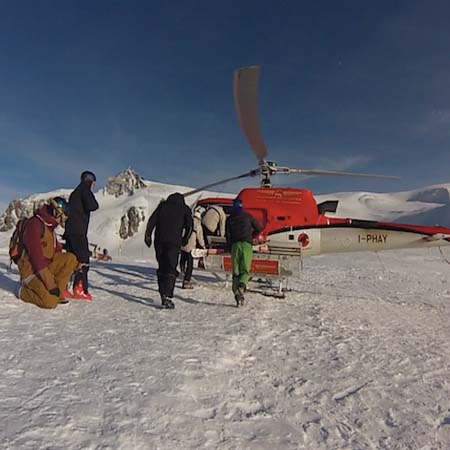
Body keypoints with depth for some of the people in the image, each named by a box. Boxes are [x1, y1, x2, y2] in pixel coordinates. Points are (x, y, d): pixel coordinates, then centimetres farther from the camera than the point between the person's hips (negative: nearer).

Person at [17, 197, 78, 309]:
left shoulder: (49, 226, 10)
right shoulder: (35, 223, -19)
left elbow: (56, 251, 12)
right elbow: (36, 256, -25)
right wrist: (50, 284, -25)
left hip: (47, 265, 9)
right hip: (31, 270, -9)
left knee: (70, 258, -12)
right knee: (51, 302, -23)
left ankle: (56, 292, -6)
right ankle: (24, 291, 5)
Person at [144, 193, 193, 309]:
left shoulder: (162, 205, 19)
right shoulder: (184, 208, 14)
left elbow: (151, 221, 9)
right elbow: (189, 225, 4)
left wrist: (148, 236, 10)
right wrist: (184, 239, 15)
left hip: (159, 240, 3)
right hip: (174, 242, -3)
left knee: (162, 268, 14)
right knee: (171, 269, -4)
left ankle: (163, 293, 16)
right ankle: (167, 296, -16)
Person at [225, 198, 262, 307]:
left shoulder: (229, 219, 14)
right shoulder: (247, 216, 12)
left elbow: (227, 235, 10)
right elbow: (258, 229, 15)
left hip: (235, 245, 1)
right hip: (247, 245, -1)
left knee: (235, 271, 6)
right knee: (245, 270, 0)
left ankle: (236, 292, -11)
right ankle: (241, 286, -29)